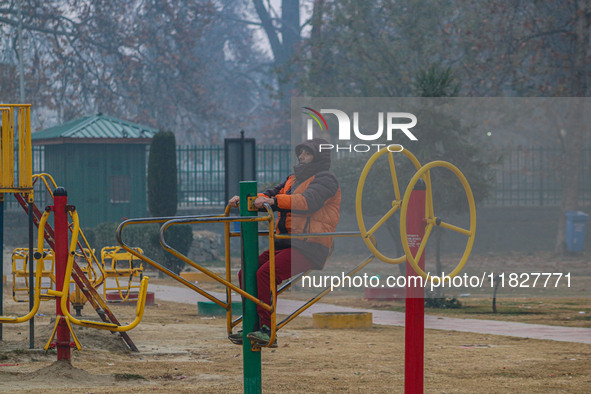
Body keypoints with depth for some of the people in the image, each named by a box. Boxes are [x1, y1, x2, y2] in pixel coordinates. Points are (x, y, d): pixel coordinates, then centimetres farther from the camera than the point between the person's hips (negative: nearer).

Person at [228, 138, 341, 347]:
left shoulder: (326, 179, -3)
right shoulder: (294, 179, 26)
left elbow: (308, 201, -22)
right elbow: (273, 194, 16)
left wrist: (274, 200, -34)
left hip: (310, 248, -9)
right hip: (286, 244, 9)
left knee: (266, 274, -27)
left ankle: (269, 330, -25)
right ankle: (252, 326, 2)